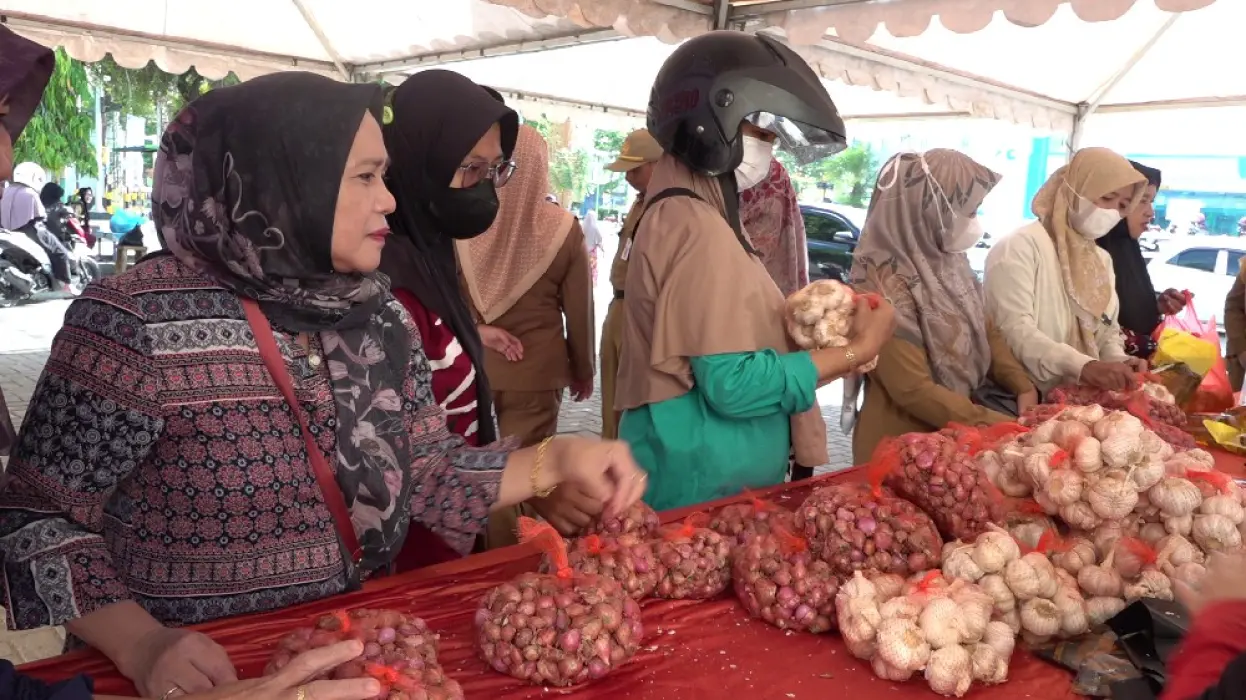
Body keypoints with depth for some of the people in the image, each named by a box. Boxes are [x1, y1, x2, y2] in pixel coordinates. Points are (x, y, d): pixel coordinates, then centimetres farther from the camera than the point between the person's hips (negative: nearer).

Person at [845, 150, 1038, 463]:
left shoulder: (947, 261, -2)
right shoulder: (887, 286, -26)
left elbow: (985, 331, 9)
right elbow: (914, 391, -25)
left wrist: (1023, 387, -5)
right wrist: (1000, 425, -20)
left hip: (952, 437, 7)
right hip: (901, 448, -7)